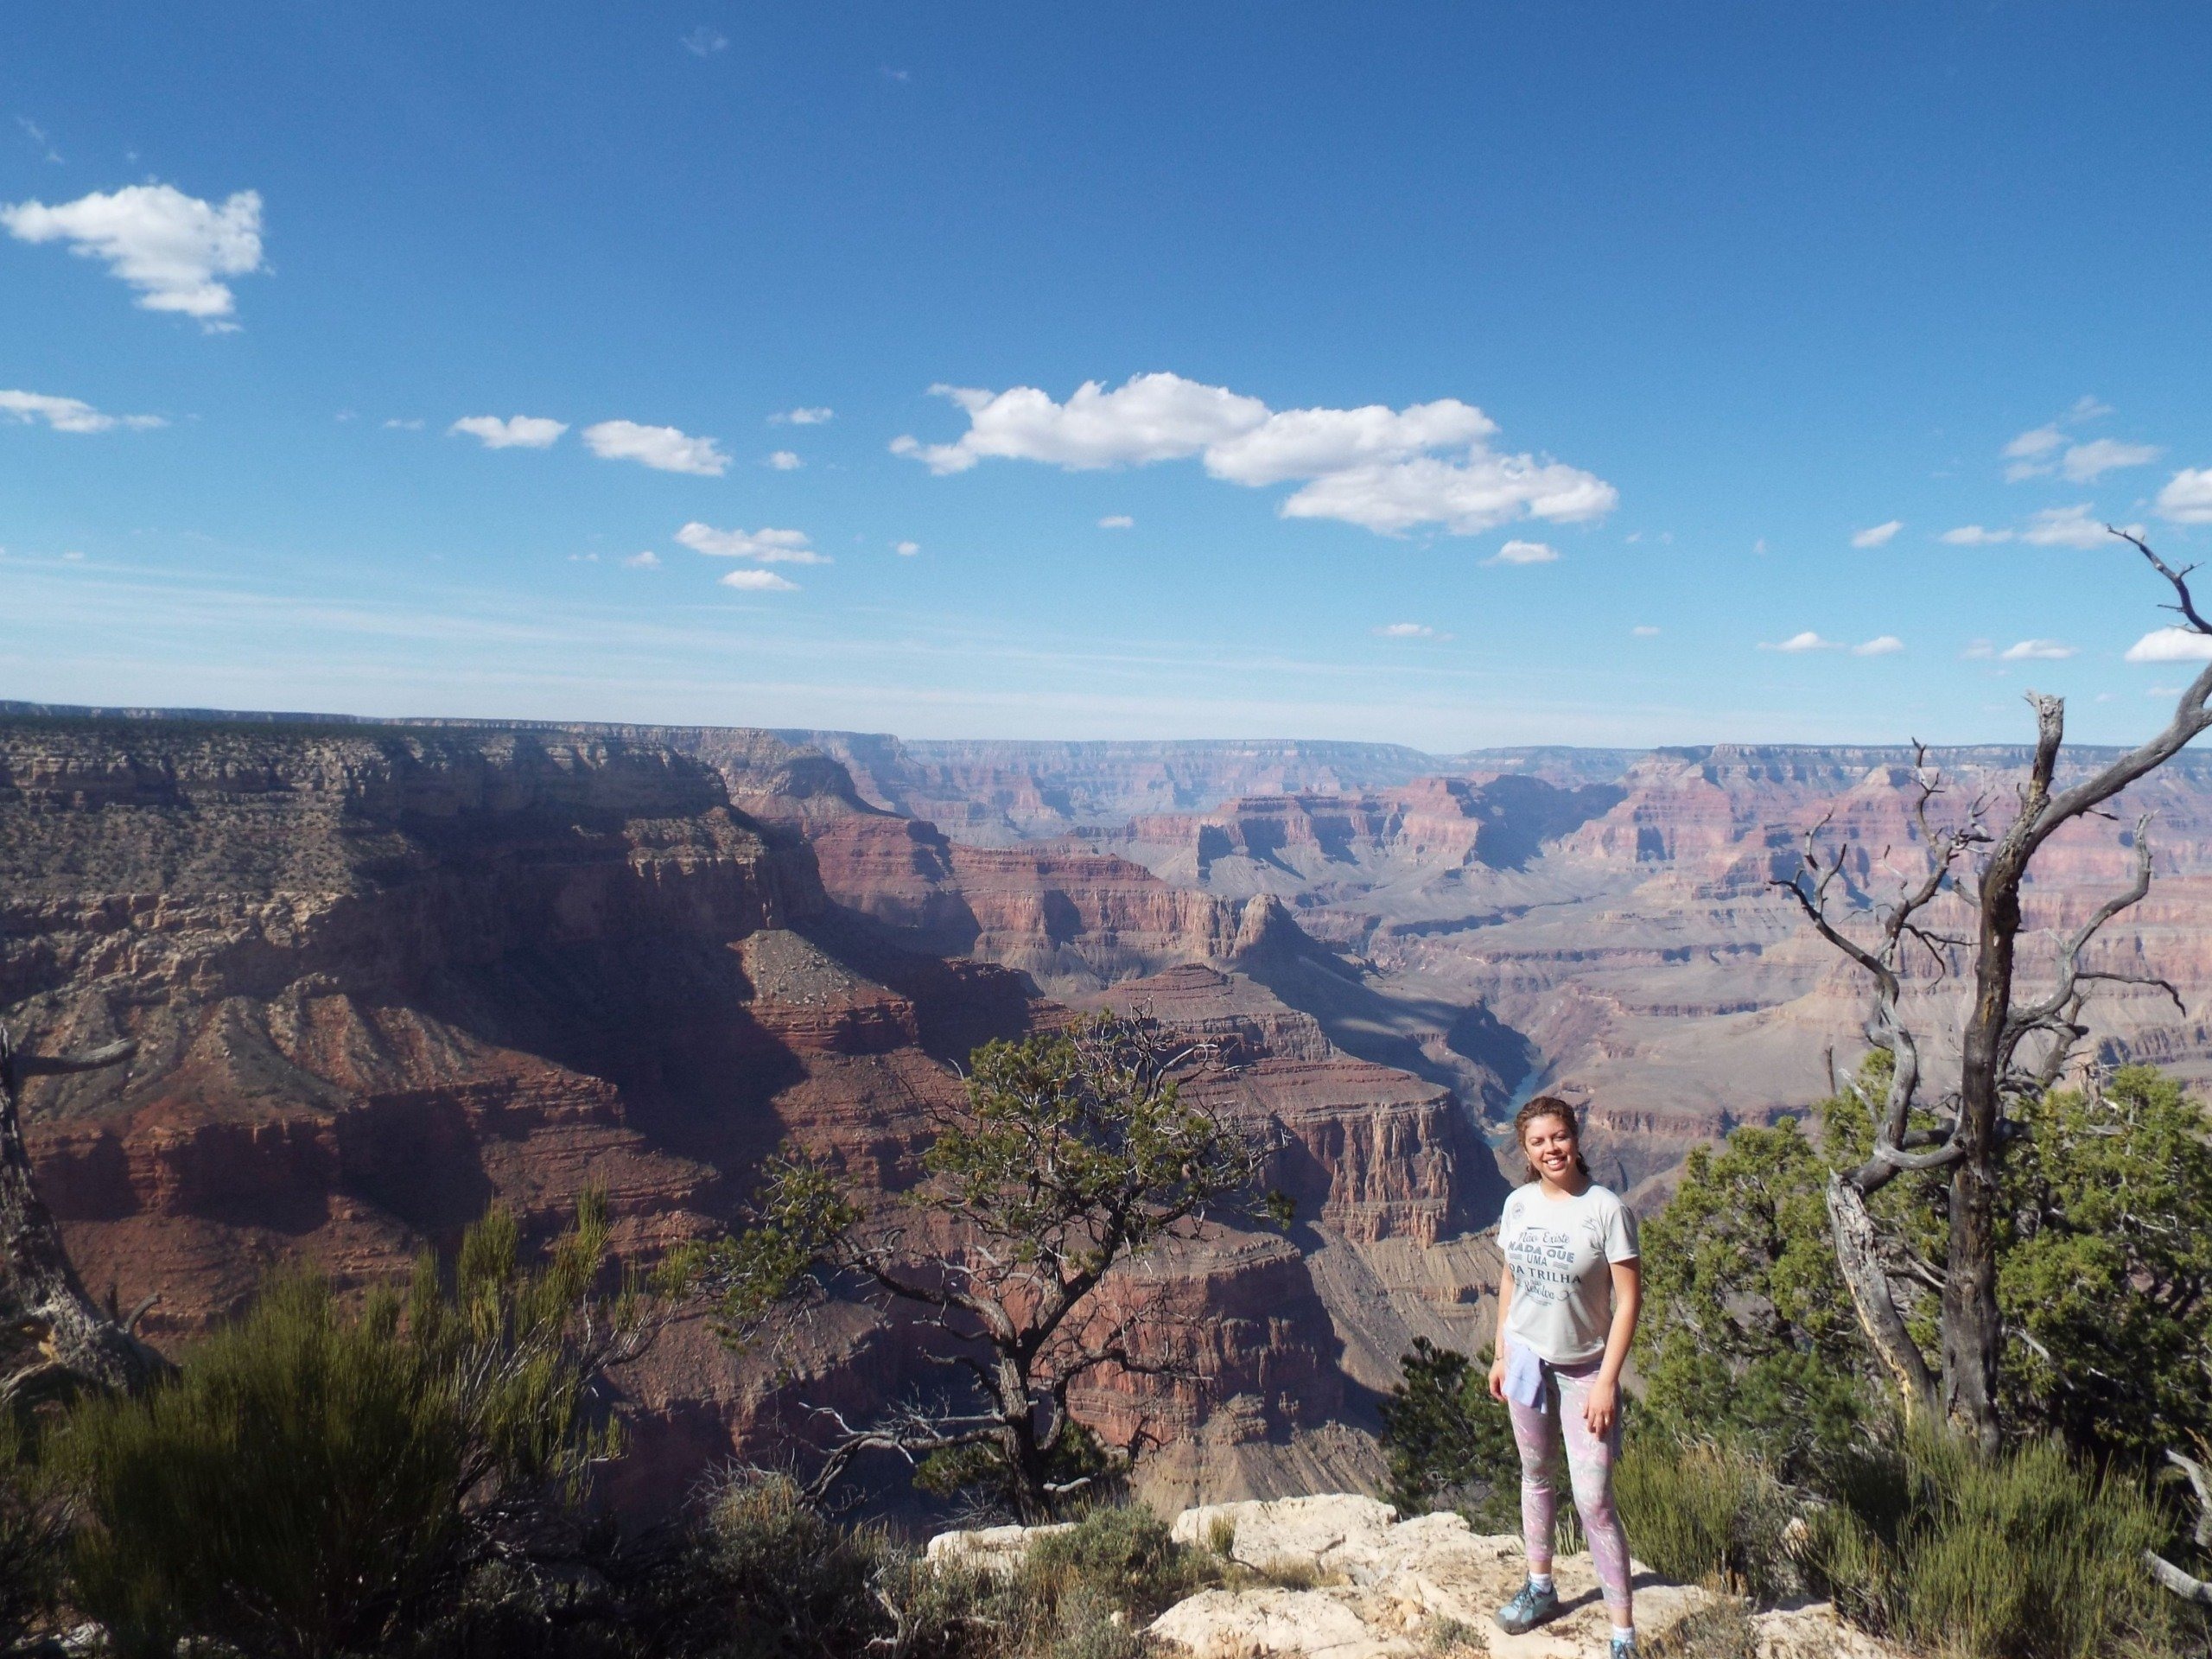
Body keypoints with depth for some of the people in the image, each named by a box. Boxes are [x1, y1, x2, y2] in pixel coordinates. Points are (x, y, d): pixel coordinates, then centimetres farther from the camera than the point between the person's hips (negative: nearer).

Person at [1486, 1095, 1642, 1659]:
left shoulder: (1606, 1209, -18)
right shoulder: (1518, 1205, -3)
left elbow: (1629, 1300, -16)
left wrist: (1606, 1381, -18)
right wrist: (1501, 1355, 11)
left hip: (1584, 1369, -5)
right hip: (1527, 1359, 5)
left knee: (1593, 1501, -6)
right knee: (1535, 1477, 19)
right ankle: (1540, 1588, 38)